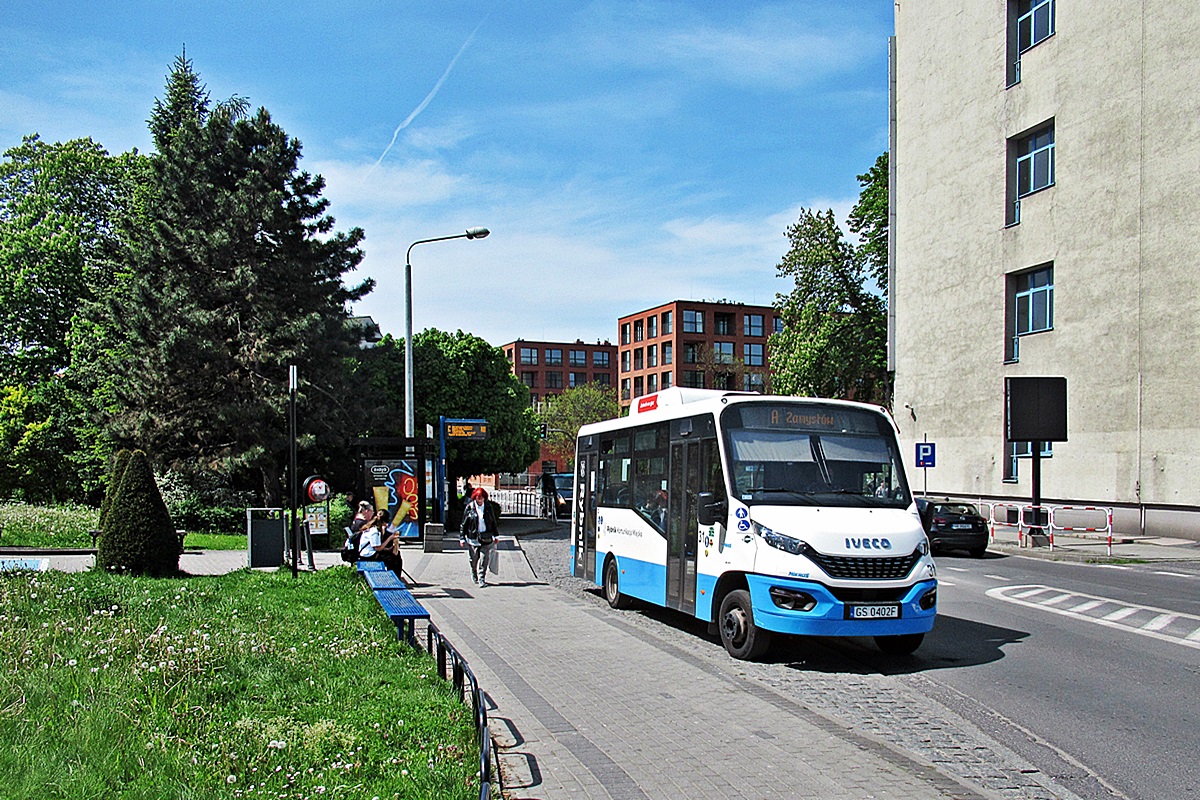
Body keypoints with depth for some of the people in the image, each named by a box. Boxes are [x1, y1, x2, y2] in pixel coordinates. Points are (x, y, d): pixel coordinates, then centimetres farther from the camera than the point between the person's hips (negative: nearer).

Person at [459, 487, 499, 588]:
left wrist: (495, 536, 14)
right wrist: (462, 538, 1)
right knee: (474, 558, 10)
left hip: (486, 537, 0)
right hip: (473, 537, 0)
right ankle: (474, 576, 35)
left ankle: (482, 579, -3)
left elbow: (494, 522, 13)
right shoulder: (469, 507, -1)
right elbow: (464, 523, 2)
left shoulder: (489, 507, 4)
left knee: (484, 559, -7)